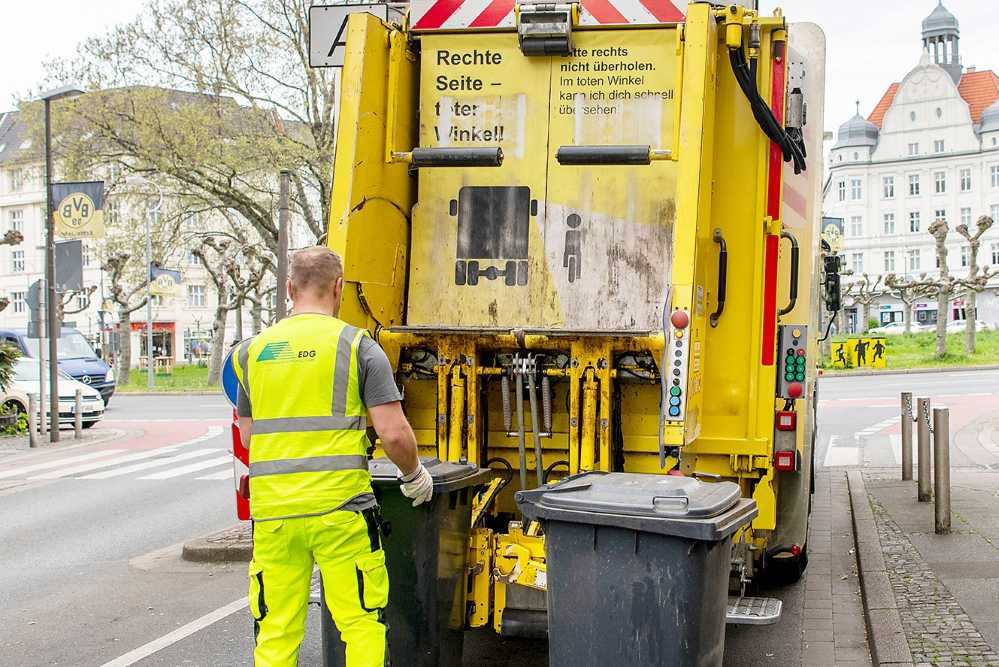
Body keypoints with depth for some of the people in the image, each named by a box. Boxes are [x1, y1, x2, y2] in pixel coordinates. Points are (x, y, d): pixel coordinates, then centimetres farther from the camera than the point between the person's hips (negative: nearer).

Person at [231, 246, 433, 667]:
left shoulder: (252, 351, 9)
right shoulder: (358, 346, -3)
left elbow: (247, 438, 17)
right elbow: (393, 434, -9)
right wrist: (414, 475, 10)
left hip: (271, 510, 4)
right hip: (340, 507, -3)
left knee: (275, 633, 11)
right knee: (361, 623, 6)